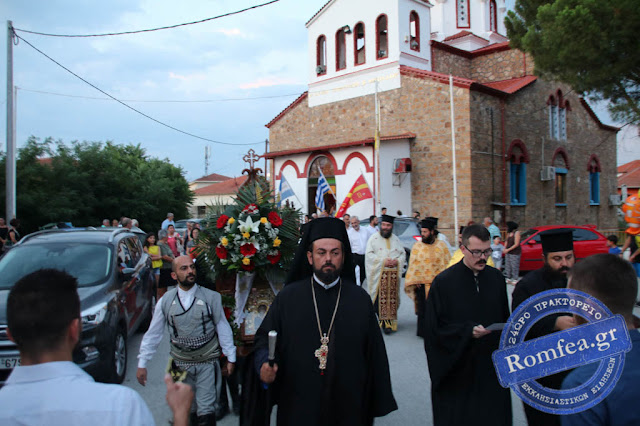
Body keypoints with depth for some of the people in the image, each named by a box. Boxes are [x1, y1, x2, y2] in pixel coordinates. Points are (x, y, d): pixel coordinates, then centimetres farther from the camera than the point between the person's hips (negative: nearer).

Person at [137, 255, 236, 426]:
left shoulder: (211, 297, -7)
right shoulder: (166, 301, -2)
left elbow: (223, 328, -2)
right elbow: (153, 334, 4)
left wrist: (230, 357, 0)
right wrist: (142, 364, 4)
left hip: (207, 362, -2)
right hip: (181, 364, 2)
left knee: (205, 411, -4)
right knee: (188, 410, 13)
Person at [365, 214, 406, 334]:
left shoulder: (396, 239, 16)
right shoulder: (374, 238, 5)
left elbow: (403, 254, 16)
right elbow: (369, 255, -3)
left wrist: (397, 261, -6)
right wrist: (383, 261, -13)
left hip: (393, 274, 3)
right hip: (378, 274, -3)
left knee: (392, 298, -3)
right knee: (379, 298, -8)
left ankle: (388, 321, 0)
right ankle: (382, 320, -2)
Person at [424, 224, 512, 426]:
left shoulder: (497, 278, 4)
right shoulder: (444, 282, -10)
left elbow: (505, 321, 12)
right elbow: (435, 328, -11)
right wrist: (468, 331, -22)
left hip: (491, 371, 4)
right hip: (457, 372, -4)